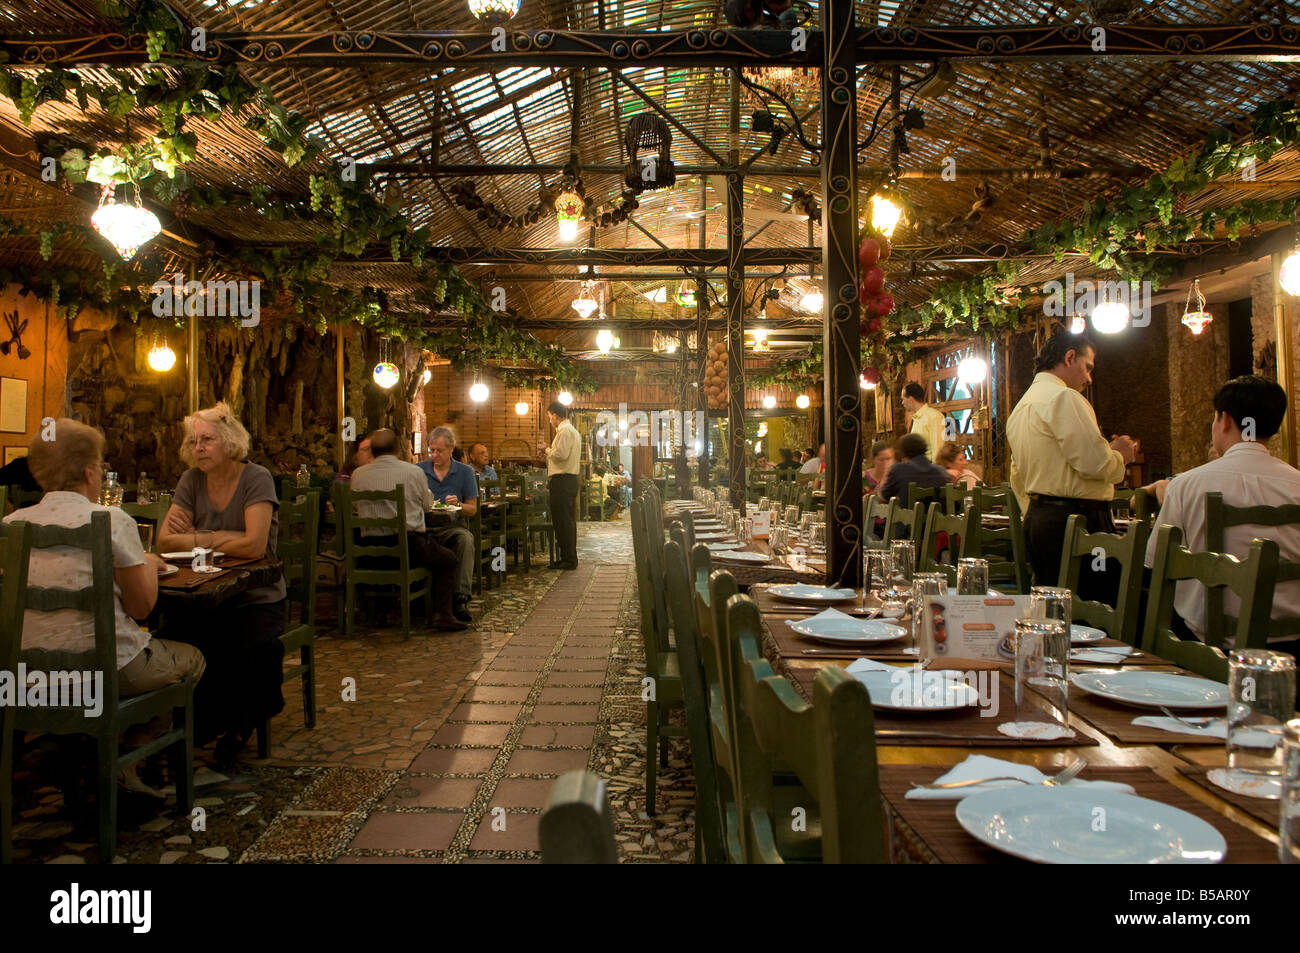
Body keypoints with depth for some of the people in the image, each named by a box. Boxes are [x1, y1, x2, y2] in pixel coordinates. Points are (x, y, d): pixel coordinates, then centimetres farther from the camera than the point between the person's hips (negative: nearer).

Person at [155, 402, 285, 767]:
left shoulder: (256, 479, -9)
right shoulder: (192, 480, 5)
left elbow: (254, 546, -21)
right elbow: (165, 541, -3)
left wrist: (197, 538, -9)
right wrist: (223, 539, -15)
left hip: (255, 598, -4)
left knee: (256, 651, -30)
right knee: (171, 640, -24)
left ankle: (240, 724, 4)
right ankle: (205, 725, 3)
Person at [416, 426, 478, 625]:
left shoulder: (465, 472, 9)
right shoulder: (419, 470, 12)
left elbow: (472, 509, 8)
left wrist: (458, 504, -13)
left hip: (452, 526, 0)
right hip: (422, 526, 1)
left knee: (465, 539, -36)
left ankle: (461, 598, -37)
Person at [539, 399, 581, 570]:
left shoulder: (564, 430, -12)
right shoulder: (572, 430, 21)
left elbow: (560, 454, -20)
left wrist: (546, 449, -4)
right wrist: (549, 451, 15)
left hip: (562, 479, -11)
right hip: (570, 479, 11)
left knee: (563, 520, -8)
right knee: (568, 520, 13)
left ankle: (568, 559, -6)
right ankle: (569, 557, 19)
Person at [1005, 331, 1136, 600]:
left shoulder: (1020, 407, 19)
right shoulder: (1064, 397, -10)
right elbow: (1095, 462, -19)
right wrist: (1119, 455, 2)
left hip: (1037, 517, 10)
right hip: (1076, 519, -10)